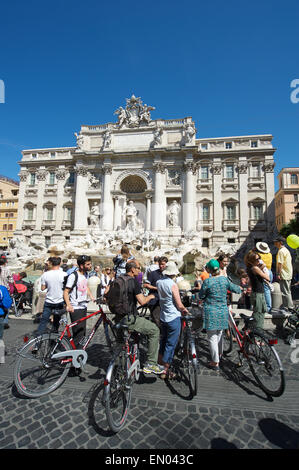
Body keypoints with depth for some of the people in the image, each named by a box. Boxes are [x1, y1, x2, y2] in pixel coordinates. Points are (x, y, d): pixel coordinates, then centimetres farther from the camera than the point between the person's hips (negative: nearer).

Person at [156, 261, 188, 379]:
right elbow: (179, 305, -16)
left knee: (163, 341, 23)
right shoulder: (173, 285, -20)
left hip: (162, 317, 6)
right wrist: (185, 310, 4)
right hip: (173, 318, -6)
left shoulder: (158, 282, -1)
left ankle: (160, 363, 34)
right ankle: (165, 370, 17)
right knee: (171, 344, 7)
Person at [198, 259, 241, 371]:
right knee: (219, 334, 25)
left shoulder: (207, 281, -17)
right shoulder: (225, 279, -4)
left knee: (212, 337, 6)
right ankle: (219, 354, 45)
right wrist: (240, 289, 29)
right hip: (223, 311, 6)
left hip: (211, 312, -5)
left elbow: (201, 296, -6)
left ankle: (215, 362, 13)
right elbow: (237, 290, 7)